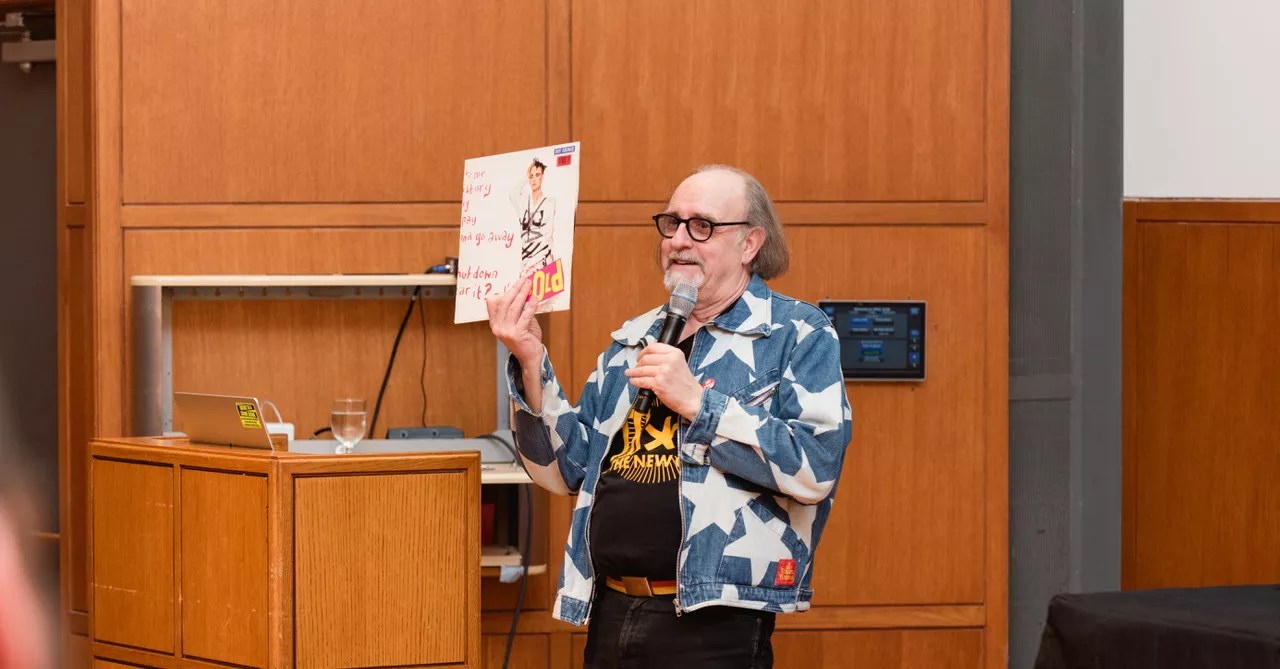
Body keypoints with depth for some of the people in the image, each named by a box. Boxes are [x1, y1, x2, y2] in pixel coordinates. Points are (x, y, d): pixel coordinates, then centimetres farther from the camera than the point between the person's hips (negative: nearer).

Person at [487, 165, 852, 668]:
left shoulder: (798, 336, -2)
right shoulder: (632, 341, 16)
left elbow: (816, 466, -16)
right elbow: (568, 470, 13)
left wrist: (696, 402, -18)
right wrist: (531, 365, -1)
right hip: (612, 611, 6)